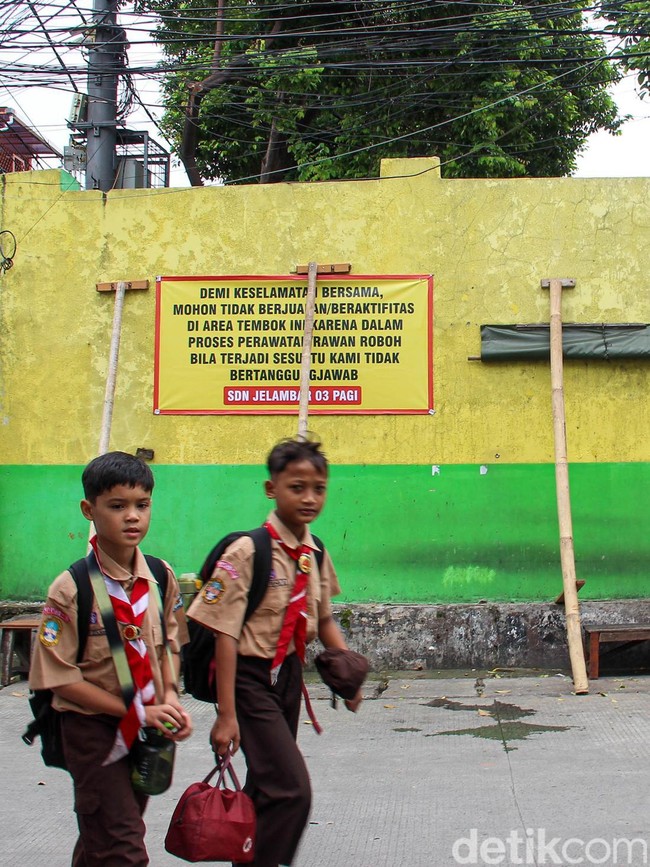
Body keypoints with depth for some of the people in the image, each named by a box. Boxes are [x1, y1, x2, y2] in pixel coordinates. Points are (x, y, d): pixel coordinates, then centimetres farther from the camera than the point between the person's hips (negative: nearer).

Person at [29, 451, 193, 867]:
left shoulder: (161, 578, -1)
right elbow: (58, 676, -16)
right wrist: (137, 711, -18)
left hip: (148, 733, 5)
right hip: (96, 731, -5)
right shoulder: (71, 590, -17)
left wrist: (170, 697, -6)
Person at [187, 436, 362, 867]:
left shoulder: (316, 554, 2)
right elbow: (225, 634, -18)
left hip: (289, 674, 7)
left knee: (266, 789, 18)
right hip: (251, 677, -7)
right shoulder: (248, 552, -19)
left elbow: (324, 620, 16)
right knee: (291, 788, -14)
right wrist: (227, 714, -18)